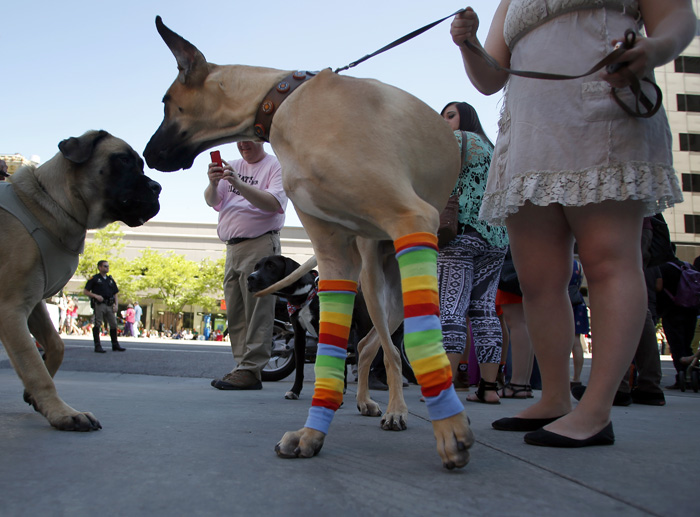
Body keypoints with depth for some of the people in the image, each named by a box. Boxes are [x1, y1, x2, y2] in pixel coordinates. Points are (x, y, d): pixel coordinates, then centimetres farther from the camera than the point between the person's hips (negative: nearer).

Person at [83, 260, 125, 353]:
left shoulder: (111, 280, 19)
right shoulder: (94, 279, 5)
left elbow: (115, 294, 20)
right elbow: (85, 291, 2)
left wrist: (116, 305, 6)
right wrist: (95, 296, -13)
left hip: (109, 305, 5)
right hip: (99, 304, -5)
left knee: (113, 324, 3)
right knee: (97, 325, -5)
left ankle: (115, 345, 12)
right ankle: (97, 346, -2)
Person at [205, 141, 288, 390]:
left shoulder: (275, 166, 1)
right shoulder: (233, 167, 19)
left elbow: (274, 204, -15)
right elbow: (212, 202, 9)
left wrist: (239, 184, -26)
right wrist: (213, 183, -14)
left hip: (260, 246, -7)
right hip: (232, 248, 7)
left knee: (257, 311, -11)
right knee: (234, 313, 6)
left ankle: (250, 370, -13)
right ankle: (242, 365, 10)